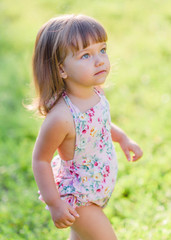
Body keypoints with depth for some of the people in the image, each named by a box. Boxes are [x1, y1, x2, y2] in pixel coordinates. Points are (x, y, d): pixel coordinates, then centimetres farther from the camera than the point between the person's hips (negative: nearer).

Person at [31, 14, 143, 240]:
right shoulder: (60, 117, -36)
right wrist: (54, 204, -22)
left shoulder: (95, 92, -11)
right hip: (76, 198, -8)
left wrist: (123, 138, 3)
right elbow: (40, 160, -25)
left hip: (99, 187, 8)